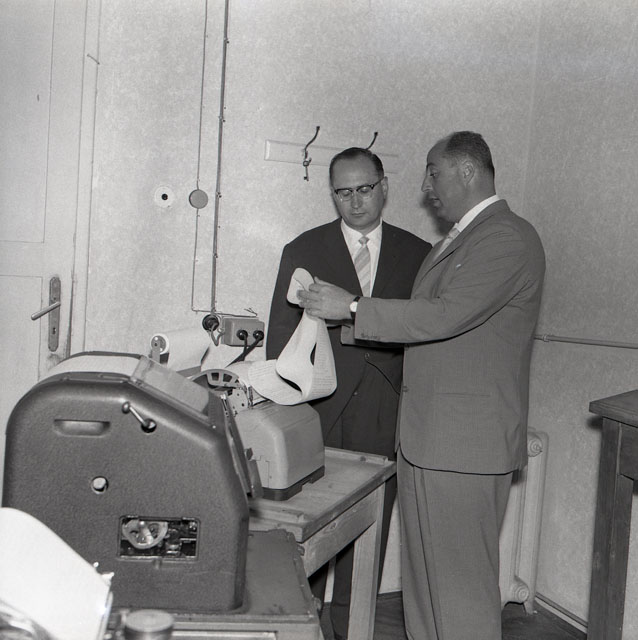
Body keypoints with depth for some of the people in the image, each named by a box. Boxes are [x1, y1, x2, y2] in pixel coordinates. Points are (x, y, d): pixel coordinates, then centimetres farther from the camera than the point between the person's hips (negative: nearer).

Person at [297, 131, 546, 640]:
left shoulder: (509, 238, -13)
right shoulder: (456, 241, 20)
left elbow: (446, 315, -23)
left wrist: (352, 307, -18)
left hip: (464, 444, -9)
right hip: (423, 436, 10)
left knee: (461, 581, -1)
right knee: (421, 575, 16)